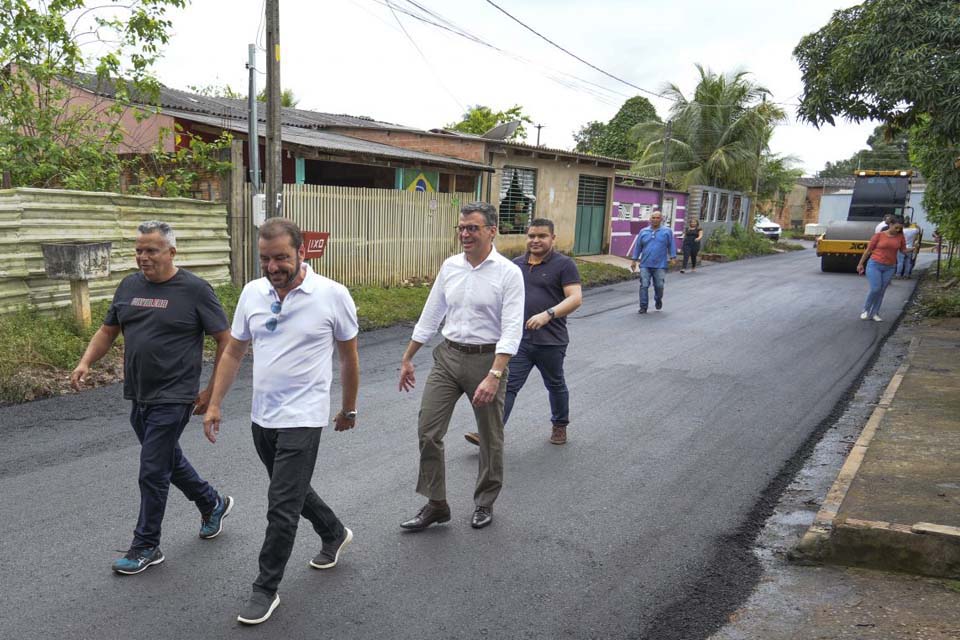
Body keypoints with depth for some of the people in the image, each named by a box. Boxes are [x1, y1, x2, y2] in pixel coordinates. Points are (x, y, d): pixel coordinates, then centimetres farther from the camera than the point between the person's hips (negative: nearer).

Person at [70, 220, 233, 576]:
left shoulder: (194, 289, -12)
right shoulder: (129, 286, 7)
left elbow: (226, 341, -9)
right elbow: (108, 330, 16)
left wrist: (212, 390, -10)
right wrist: (85, 363, -2)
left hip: (173, 399, -7)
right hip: (139, 397, 7)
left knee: (152, 473, -1)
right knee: (169, 460, 20)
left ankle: (146, 547, 16)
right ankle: (213, 504, 42)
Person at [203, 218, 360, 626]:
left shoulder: (332, 295, -13)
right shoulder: (252, 293, 0)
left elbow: (349, 357, -1)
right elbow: (233, 353, 10)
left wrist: (348, 409, 7)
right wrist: (214, 404, 7)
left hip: (302, 419, -6)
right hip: (262, 417, 6)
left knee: (282, 508, -3)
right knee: (292, 491, 22)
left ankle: (265, 589, 15)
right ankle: (334, 534, 47)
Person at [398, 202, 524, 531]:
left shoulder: (508, 273, -12)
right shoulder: (450, 266, 4)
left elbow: (512, 330, -19)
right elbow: (430, 316, 12)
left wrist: (494, 375, -29)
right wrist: (407, 359, 14)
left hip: (486, 359, -4)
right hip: (448, 356, 4)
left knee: (490, 438, 11)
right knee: (428, 430, 0)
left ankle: (484, 503, 31)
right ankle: (435, 504, 14)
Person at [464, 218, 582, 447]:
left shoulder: (564, 264, -7)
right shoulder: (516, 264, 9)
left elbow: (575, 298, -16)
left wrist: (548, 314, -29)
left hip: (550, 342, -3)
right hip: (519, 339, 3)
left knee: (555, 385, 16)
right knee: (508, 386, -4)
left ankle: (560, 425, 38)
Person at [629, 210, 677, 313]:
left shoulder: (667, 231, 3)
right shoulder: (643, 231, 8)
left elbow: (671, 245, 4)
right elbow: (638, 246, 11)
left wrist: (672, 257, -4)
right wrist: (634, 260, 9)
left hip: (660, 265, -1)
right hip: (645, 265, 1)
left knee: (659, 286, 2)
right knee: (644, 286, -4)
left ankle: (658, 300, 33)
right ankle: (643, 307, 4)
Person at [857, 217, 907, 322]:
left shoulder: (900, 237, 4)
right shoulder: (879, 235, -4)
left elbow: (903, 250, 9)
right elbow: (868, 250, 0)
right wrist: (861, 264, 1)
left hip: (889, 268, 3)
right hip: (874, 265, -3)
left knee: (881, 291, 4)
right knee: (875, 289, -12)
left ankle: (874, 313, 12)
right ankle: (866, 310, 7)